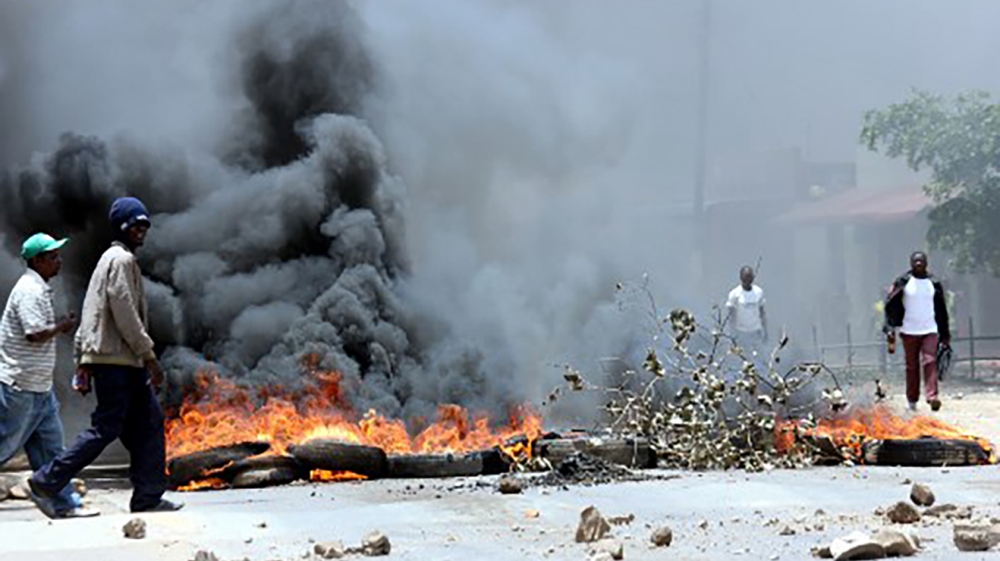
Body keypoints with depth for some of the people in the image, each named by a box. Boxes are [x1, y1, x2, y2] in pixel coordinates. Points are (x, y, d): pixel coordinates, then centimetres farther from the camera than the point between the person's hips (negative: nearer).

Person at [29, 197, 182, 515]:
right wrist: (149, 356, -16)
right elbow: (125, 313, -17)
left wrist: (82, 362, 20)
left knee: (149, 422, 6)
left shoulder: (108, 260, 23)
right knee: (106, 428, -8)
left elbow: (89, 314, 22)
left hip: (125, 362, 10)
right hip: (115, 360, -10)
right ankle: (47, 481, -2)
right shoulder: (121, 260, -8)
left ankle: (148, 498, 5)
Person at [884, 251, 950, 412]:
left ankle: (932, 397, -20)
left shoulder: (934, 284, 7)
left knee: (930, 363, -13)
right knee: (912, 366, 5)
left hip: (930, 331, 1)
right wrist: (890, 330, -11)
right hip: (909, 331, -1)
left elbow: (942, 311, 14)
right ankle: (912, 400, 15)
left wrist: (945, 335, 13)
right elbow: (890, 306, -1)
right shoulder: (903, 282, 0)